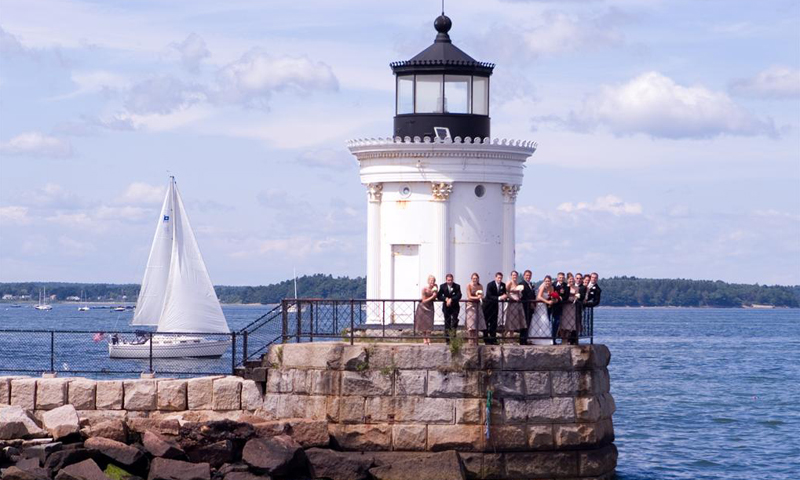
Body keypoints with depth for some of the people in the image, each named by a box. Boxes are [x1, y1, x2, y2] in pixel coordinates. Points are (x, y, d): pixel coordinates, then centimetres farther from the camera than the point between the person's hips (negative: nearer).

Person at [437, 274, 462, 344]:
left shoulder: (457, 286, -4)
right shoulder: (442, 286, 0)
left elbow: (459, 296, -14)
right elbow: (439, 297, -2)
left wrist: (451, 299, -25)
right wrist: (446, 299, -19)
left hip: (455, 307, -1)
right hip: (446, 307, 1)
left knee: (454, 321, -14)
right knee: (447, 323, 3)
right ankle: (447, 340, 6)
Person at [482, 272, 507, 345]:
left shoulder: (503, 285, -2)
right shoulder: (490, 285, -19)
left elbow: (504, 294, 4)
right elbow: (489, 296, -27)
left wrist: (504, 297, -21)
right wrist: (499, 298, -38)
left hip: (494, 305, 5)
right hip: (487, 305, -5)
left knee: (494, 323, 4)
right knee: (486, 323, -2)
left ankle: (493, 340, 7)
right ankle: (486, 340, 1)